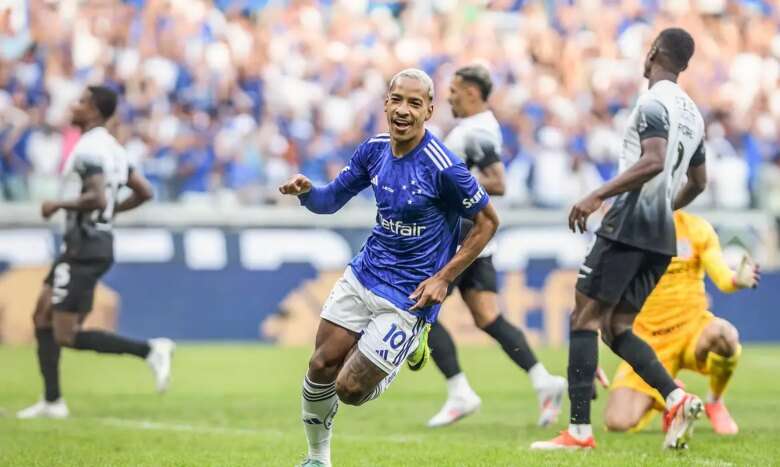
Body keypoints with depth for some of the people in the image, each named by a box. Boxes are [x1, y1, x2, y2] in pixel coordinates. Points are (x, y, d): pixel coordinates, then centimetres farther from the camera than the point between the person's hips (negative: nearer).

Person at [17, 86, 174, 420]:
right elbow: (144, 192, 16)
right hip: (85, 245, 10)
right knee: (43, 318, 14)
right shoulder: (111, 148, 13)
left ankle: (149, 350, -13)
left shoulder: (89, 149, -17)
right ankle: (52, 401, 14)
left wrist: (59, 205, -16)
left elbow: (97, 198, -29)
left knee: (66, 335, -9)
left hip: (85, 249, -10)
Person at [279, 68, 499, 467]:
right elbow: (331, 200, 8)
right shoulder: (374, 151, -2)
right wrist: (305, 192, -17)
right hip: (362, 277, 6)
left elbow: (487, 221, -11)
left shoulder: (443, 167, -21)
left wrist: (444, 278, -14)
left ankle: (409, 345, 27)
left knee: (350, 389, -4)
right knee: (321, 367, 0)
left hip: (408, 296, -6)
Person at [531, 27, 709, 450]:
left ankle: (579, 430, -9)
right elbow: (698, 182, 27)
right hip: (662, 238, 8)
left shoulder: (653, 102, -10)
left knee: (584, 318, -4)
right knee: (616, 328, 12)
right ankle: (677, 399, -8)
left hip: (630, 224, -8)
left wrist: (597, 196, -25)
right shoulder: (693, 114, 17)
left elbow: (653, 162, -25)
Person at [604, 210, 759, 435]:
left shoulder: (696, 228, 1)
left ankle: (715, 403, -7)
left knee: (723, 334, -40)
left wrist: (739, 279, -32)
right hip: (649, 339, 1)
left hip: (692, 328, -1)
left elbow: (723, 277, -6)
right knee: (618, 422, -18)